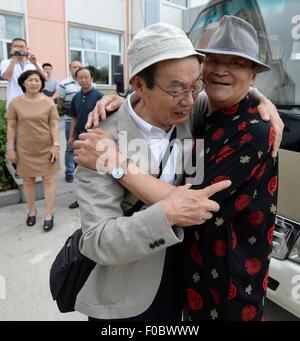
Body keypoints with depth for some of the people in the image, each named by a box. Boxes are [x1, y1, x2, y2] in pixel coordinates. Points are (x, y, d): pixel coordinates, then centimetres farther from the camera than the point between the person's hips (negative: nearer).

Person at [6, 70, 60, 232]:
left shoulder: (48, 102, -3)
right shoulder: (16, 102, -1)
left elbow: (54, 125, -3)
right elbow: (11, 127, 1)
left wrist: (56, 145, -11)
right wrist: (10, 148, -2)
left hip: (46, 148, -1)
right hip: (25, 149, 1)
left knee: (48, 179, 3)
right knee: (28, 180, 10)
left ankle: (49, 214, 14)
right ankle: (32, 211, 29)